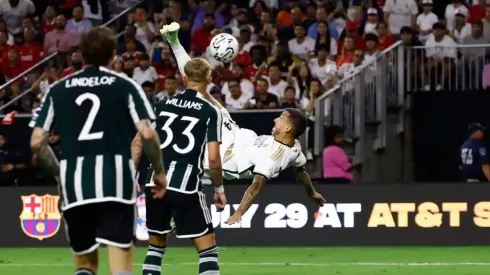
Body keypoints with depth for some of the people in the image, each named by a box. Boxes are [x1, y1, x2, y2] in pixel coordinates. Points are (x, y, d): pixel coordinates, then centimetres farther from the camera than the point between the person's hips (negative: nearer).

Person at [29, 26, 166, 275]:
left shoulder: (57, 90, 10)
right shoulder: (125, 86, 4)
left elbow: (37, 142, 6)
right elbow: (147, 134, -5)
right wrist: (159, 171, 10)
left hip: (75, 183, 2)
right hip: (116, 180, -2)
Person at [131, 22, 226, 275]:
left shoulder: (163, 104, 11)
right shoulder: (211, 112, -1)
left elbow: (138, 143, 9)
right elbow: (213, 158, -9)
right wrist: (219, 189, 4)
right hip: (186, 187, -4)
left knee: (156, 245, 19)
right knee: (207, 247, 3)